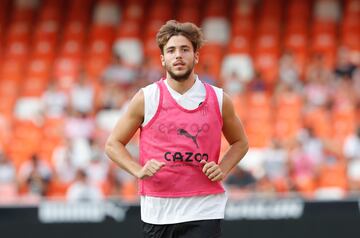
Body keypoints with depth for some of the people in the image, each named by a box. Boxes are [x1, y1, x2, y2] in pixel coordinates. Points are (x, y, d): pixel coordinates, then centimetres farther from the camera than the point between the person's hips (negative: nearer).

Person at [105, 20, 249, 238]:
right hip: (157, 209, 1)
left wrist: (222, 169, 1)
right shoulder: (146, 99, 1)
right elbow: (113, 144, 8)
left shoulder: (219, 100, 4)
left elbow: (240, 142, 20)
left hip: (203, 211, -1)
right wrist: (139, 170, -9)